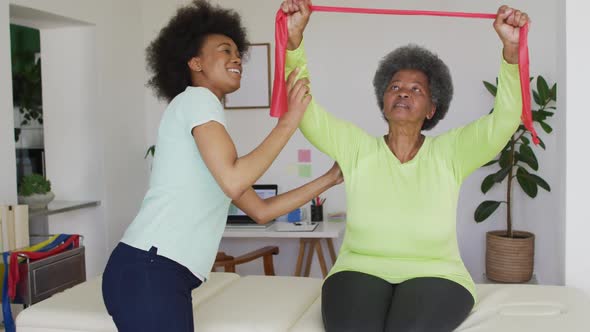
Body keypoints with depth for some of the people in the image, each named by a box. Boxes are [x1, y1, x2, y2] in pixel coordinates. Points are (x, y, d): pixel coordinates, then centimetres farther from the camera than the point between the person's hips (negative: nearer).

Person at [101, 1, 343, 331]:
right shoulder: (196, 98, -1)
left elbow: (261, 210, 23)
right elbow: (233, 180, -18)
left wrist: (330, 178, 22)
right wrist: (289, 121, -8)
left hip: (164, 277, 10)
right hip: (148, 274, -10)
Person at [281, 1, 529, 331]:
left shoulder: (448, 152, 0)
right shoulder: (357, 147, 2)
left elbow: (505, 119, -13)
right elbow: (305, 110, -9)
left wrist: (511, 49, -28)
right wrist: (294, 38, -23)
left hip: (435, 276, 0)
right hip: (360, 272, 0)